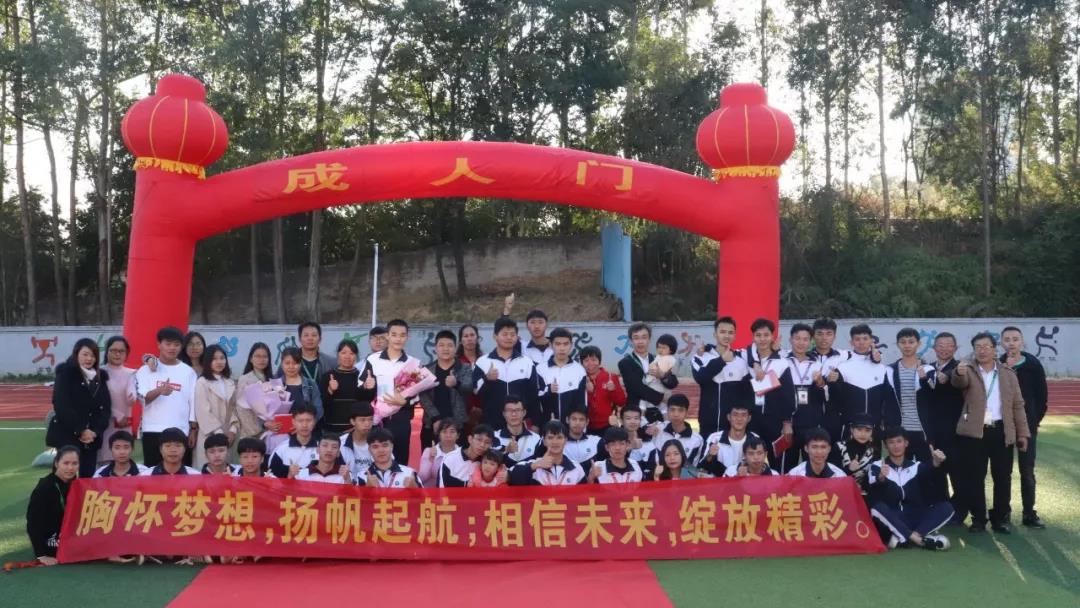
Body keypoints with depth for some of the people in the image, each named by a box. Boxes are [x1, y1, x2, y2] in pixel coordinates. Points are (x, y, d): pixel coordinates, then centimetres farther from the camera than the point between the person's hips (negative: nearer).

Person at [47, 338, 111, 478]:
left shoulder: (100, 377, 12)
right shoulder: (65, 374, -3)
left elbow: (106, 408, 6)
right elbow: (62, 406, -13)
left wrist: (95, 431, -9)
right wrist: (81, 431, -16)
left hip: (92, 438, 5)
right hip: (67, 436, -5)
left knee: (88, 477, 4)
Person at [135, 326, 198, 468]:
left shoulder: (189, 372, 7)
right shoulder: (146, 370, 3)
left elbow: (193, 402, 7)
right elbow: (143, 397, -10)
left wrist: (193, 430, 4)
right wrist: (159, 390, -31)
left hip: (181, 431, 1)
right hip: (153, 431, -1)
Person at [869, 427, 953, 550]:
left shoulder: (917, 466, 11)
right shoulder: (877, 467, 3)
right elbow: (873, 496, -16)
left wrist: (936, 463, -37)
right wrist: (881, 479, -38)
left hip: (914, 519, 3)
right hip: (892, 521, -3)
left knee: (946, 507, -16)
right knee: (877, 507, -32)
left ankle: (903, 538, -27)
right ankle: (919, 539, -29)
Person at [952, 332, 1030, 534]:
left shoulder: (1007, 373, 9)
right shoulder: (969, 371, 3)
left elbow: (1017, 404, 8)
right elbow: (959, 382, -21)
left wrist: (1023, 433, 3)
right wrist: (959, 373, -45)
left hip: (1002, 432, 2)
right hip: (974, 432, -1)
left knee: (1002, 478, 6)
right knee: (974, 478, 1)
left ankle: (1001, 518, 18)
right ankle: (978, 518, 12)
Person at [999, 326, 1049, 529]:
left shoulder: (1033, 365, -3)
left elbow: (1042, 396, 2)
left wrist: (1035, 421, 1)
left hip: (1027, 425, 0)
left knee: (1027, 471, 4)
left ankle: (1029, 514, 14)